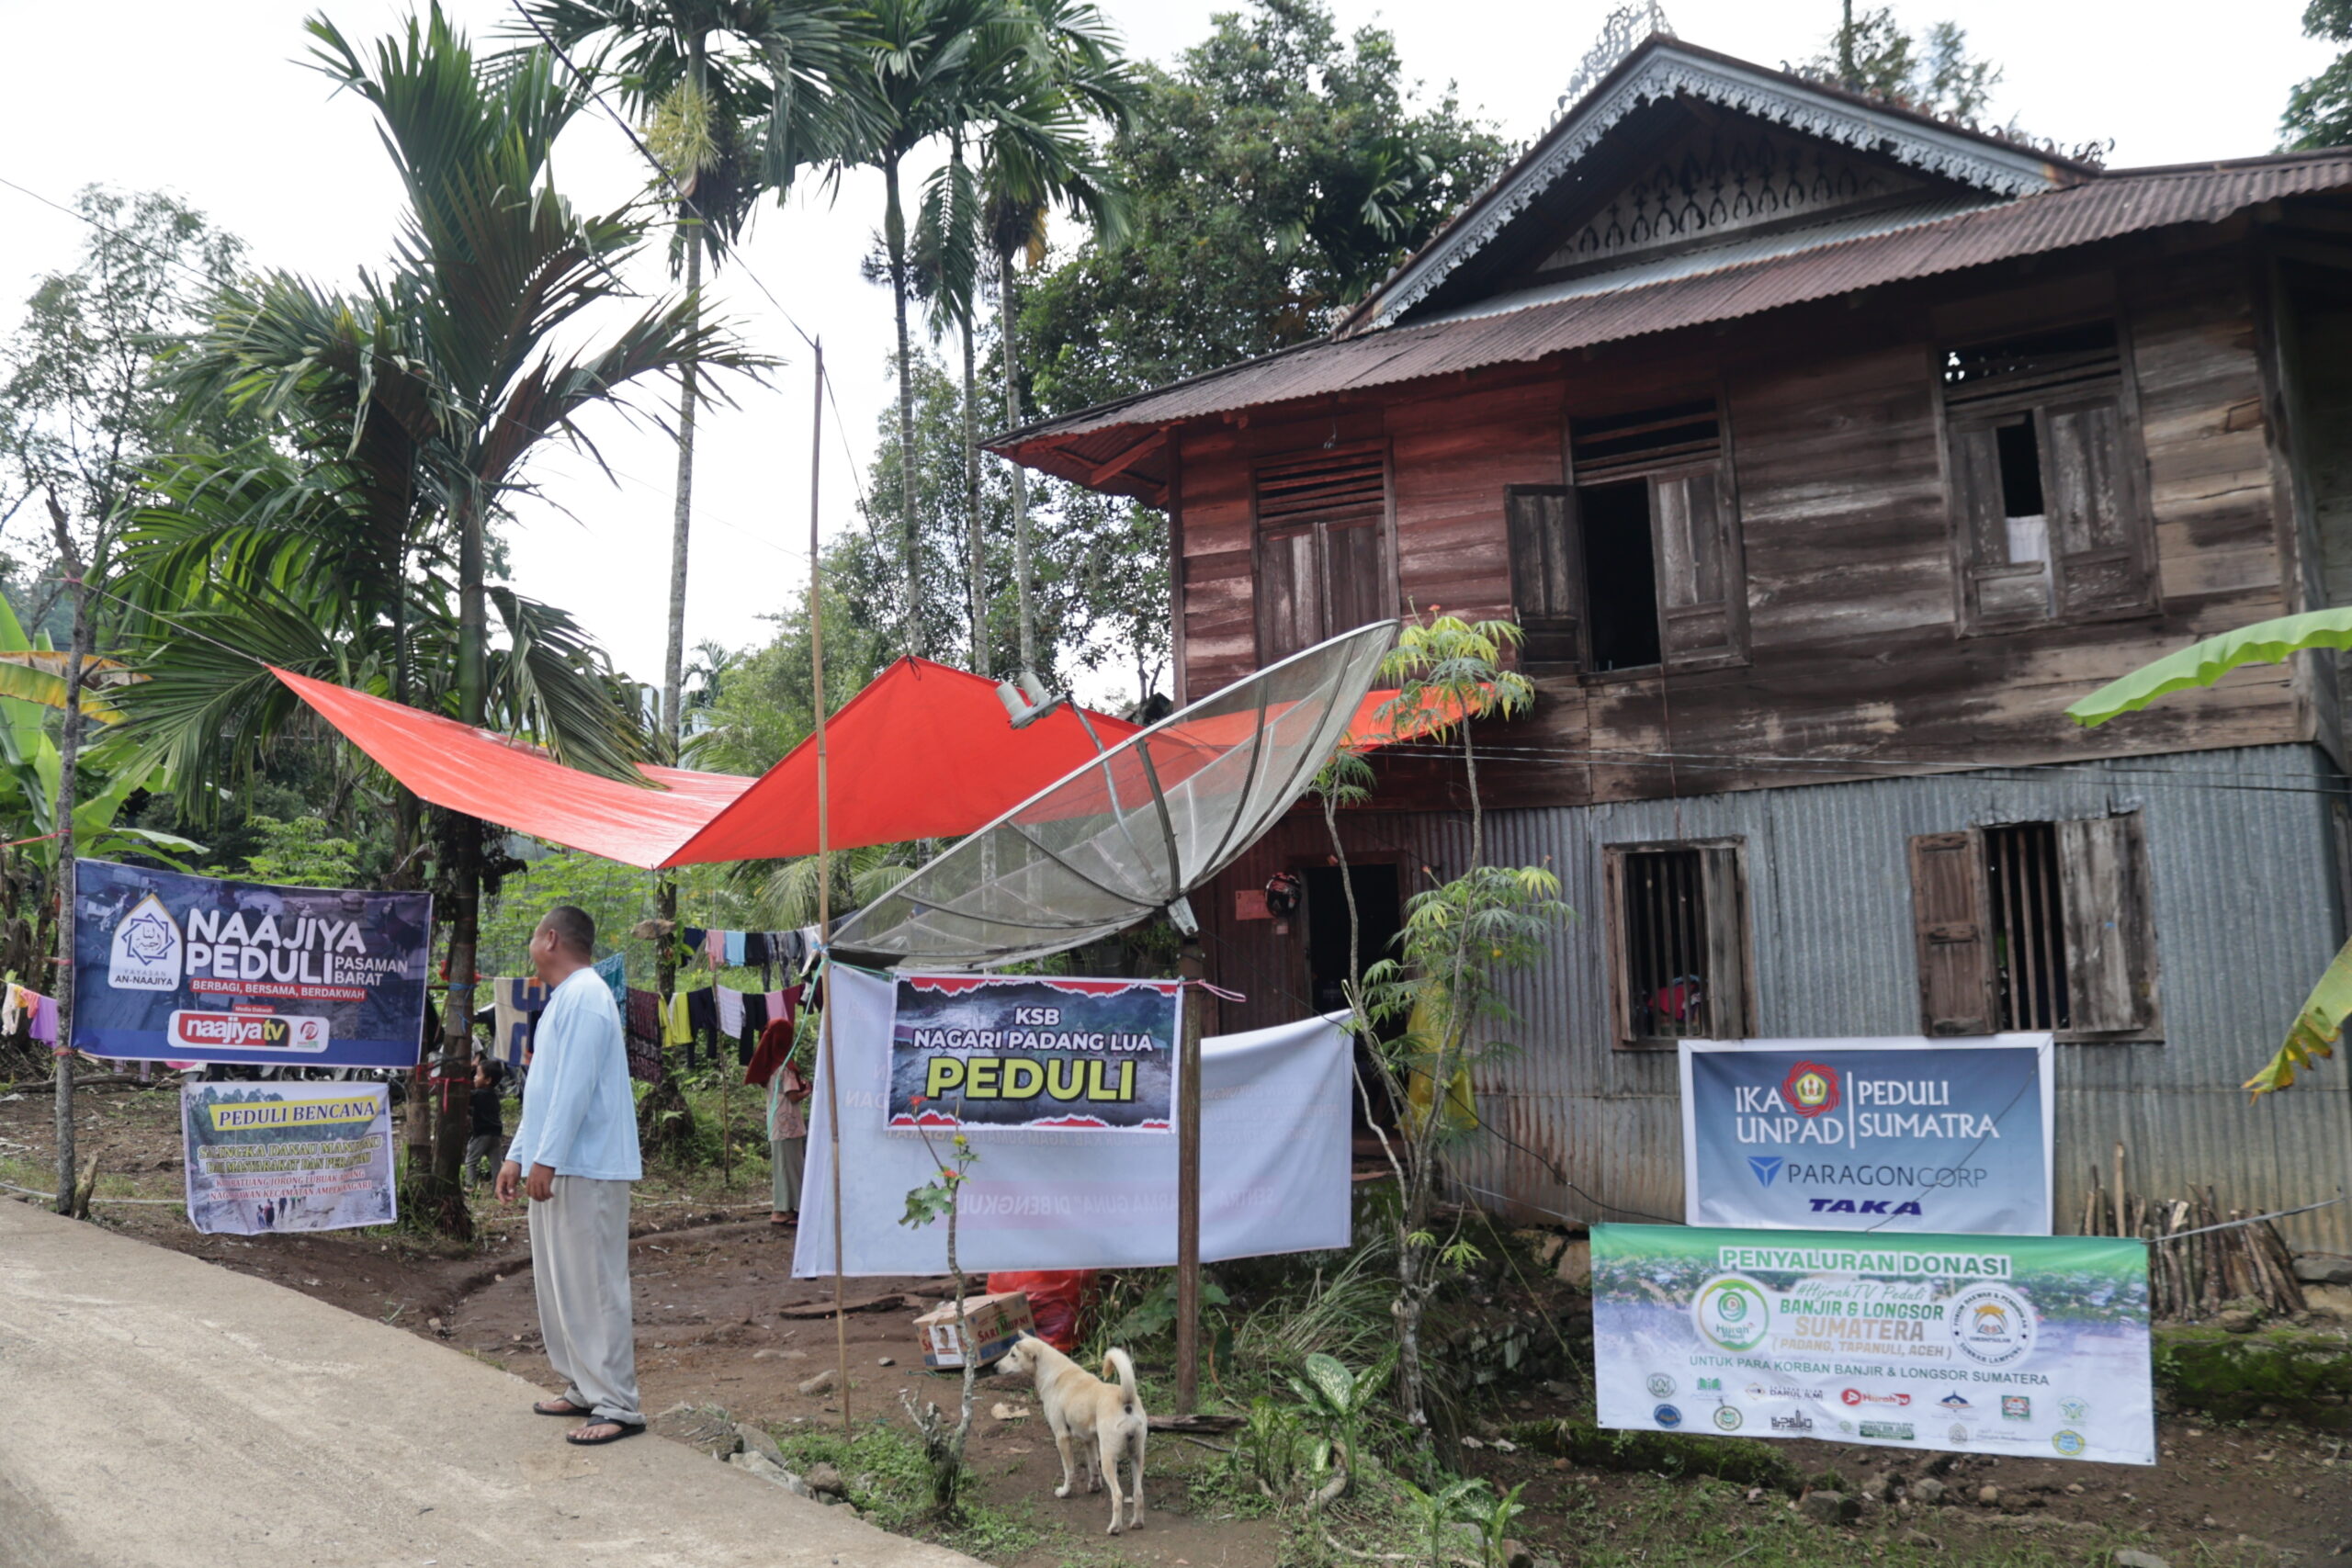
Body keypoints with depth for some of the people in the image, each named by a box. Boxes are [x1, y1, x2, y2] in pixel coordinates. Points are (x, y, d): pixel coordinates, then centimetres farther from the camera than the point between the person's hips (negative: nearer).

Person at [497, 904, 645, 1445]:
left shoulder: (584, 996, -14)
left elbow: (575, 1087, -21)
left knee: (594, 1288, -7)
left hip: (586, 1171, -10)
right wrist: (517, 1155, 21)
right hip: (556, 1168, 11)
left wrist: (545, 1159, -21)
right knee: (559, 1286, 15)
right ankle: (583, 1387, 25)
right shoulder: (562, 1000, 19)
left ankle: (617, 1406, -3)